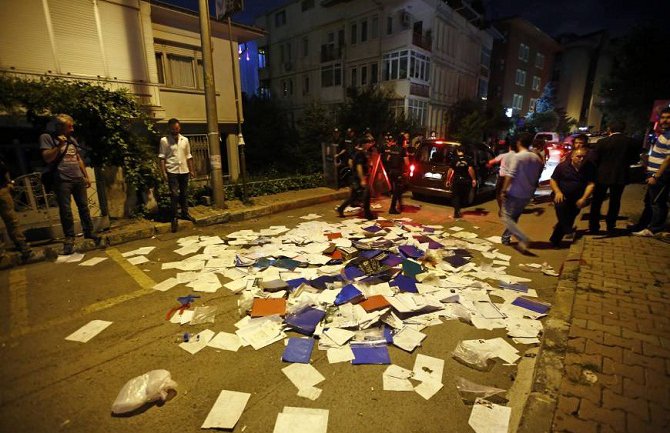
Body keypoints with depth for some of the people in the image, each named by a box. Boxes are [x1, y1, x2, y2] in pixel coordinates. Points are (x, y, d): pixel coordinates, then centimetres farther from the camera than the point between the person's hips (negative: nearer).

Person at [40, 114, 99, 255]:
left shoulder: (72, 140, 16)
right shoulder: (47, 138, 0)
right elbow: (47, 158, -9)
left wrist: (86, 176, 16)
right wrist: (59, 145, -16)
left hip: (78, 179, 5)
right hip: (62, 180, -5)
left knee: (84, 206, 8)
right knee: (65, 210, -2)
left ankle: (89, 232, 17)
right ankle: (69, 237, 6)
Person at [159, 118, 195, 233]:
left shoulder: (185, 140, 8)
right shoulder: (164, 140, -3)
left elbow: (188, 156, 12)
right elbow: (162, 157, -5)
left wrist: (191, 170, 9)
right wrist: (164, 172, -11)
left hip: (184, 170, 4)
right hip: (172, 171, -4)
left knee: (184, 194, 12)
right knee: (174, 195, -4)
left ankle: (185, 213, 25)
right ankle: (173, 218, 4)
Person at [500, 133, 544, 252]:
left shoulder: (517, 156, -15)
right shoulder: (536, 158, 7)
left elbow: (510, 175, -22)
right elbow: (537, 176, 14)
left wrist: (504, 190, -17)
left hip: (513, 193, -7)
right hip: (527, 195, 7)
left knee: (507, 218, -2)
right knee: (514, 217, 20)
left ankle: (523, 238, -17)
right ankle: (506, 237, 26)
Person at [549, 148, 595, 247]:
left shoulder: (588, 169, 4)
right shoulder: (562, 166, -2)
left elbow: (591, 184, -1)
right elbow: (552, 180, -1)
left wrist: (583, 198, -15)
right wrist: (557, 192, -16)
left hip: (576, 200, 3)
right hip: (562, 196, -2)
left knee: (570, 219, 0)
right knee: (560, 206, -34)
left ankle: (555, 240, 12)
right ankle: (568, 231, -24)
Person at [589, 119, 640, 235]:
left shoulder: (602, 142, -13)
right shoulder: (630, 142, -3)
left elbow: (595, 159, -11)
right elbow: (635, 158, 5)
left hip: (603, 175, -3)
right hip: (620, 176, 3)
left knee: (597, 201, 7)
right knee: (615, 202, 13)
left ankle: (594, 227, 9)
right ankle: (610, 227, 16)